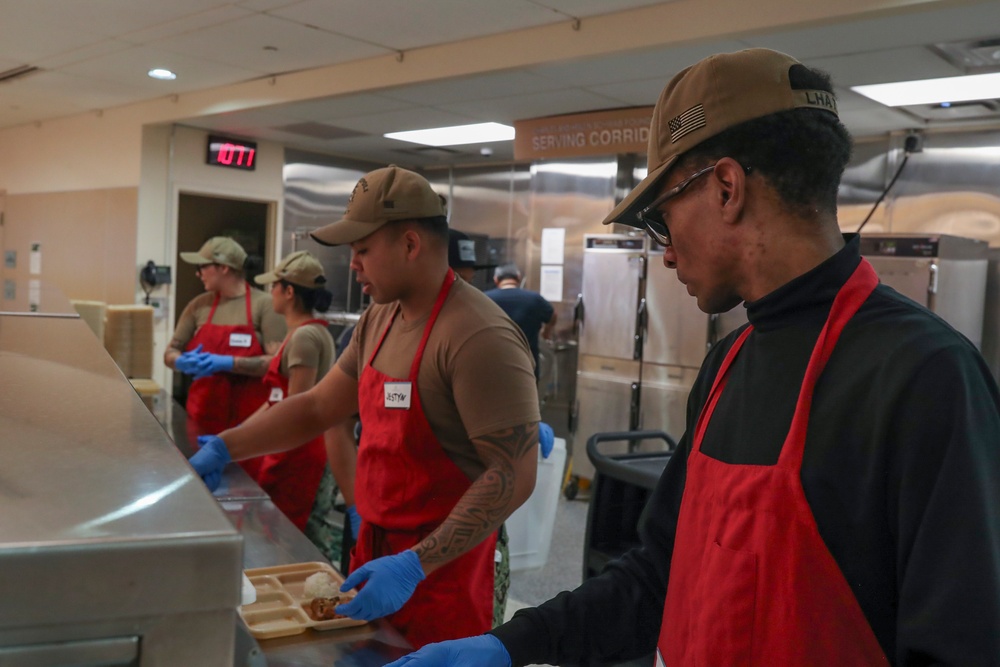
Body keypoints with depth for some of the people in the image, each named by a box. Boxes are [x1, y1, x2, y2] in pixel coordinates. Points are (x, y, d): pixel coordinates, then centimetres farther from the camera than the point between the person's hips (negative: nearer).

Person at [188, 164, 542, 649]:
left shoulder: (479, 338, -23)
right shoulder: (378, 321, 4)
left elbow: (515, 475, -25)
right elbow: (318, 407, 10)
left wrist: (417, 565, -29)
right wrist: (224, 448, 2)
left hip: (440, 572, -7)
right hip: (373, 552, 7)